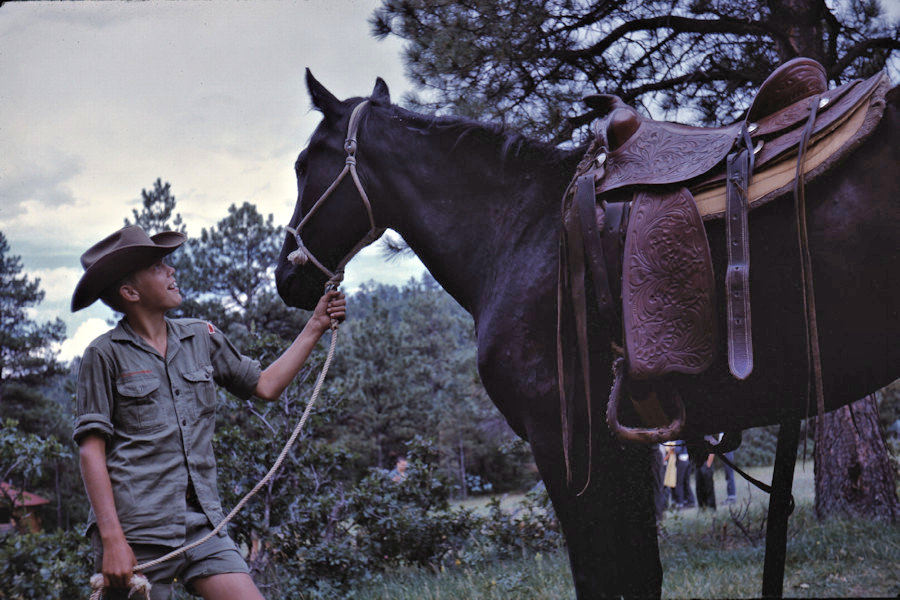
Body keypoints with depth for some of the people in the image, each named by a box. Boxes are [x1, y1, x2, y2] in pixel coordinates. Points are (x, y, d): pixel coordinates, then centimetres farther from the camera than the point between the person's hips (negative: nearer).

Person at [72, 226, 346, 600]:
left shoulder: (202, 338, 13)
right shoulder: (106, 354, -2)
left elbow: (265, 386, 22)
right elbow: (92, 450, -7)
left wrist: (316, 325, 19)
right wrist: (112, 539, -15)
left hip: (202, 524, 4)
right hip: (135, 532, -4)